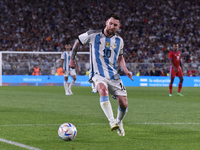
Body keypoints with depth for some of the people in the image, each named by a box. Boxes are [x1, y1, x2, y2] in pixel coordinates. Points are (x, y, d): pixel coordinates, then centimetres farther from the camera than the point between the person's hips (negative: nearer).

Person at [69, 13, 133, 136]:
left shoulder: (119, 40, 9)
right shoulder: (93, 35, -3)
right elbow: (78, 42, 14)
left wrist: (126, 70, 7)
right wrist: (72, 59, 12)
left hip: (113, 75, 4)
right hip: (98, 74, -4)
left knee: (124, 105, -3)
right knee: (103, 89, -38)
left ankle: (119, 122, 30)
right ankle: (112, 121, -42)